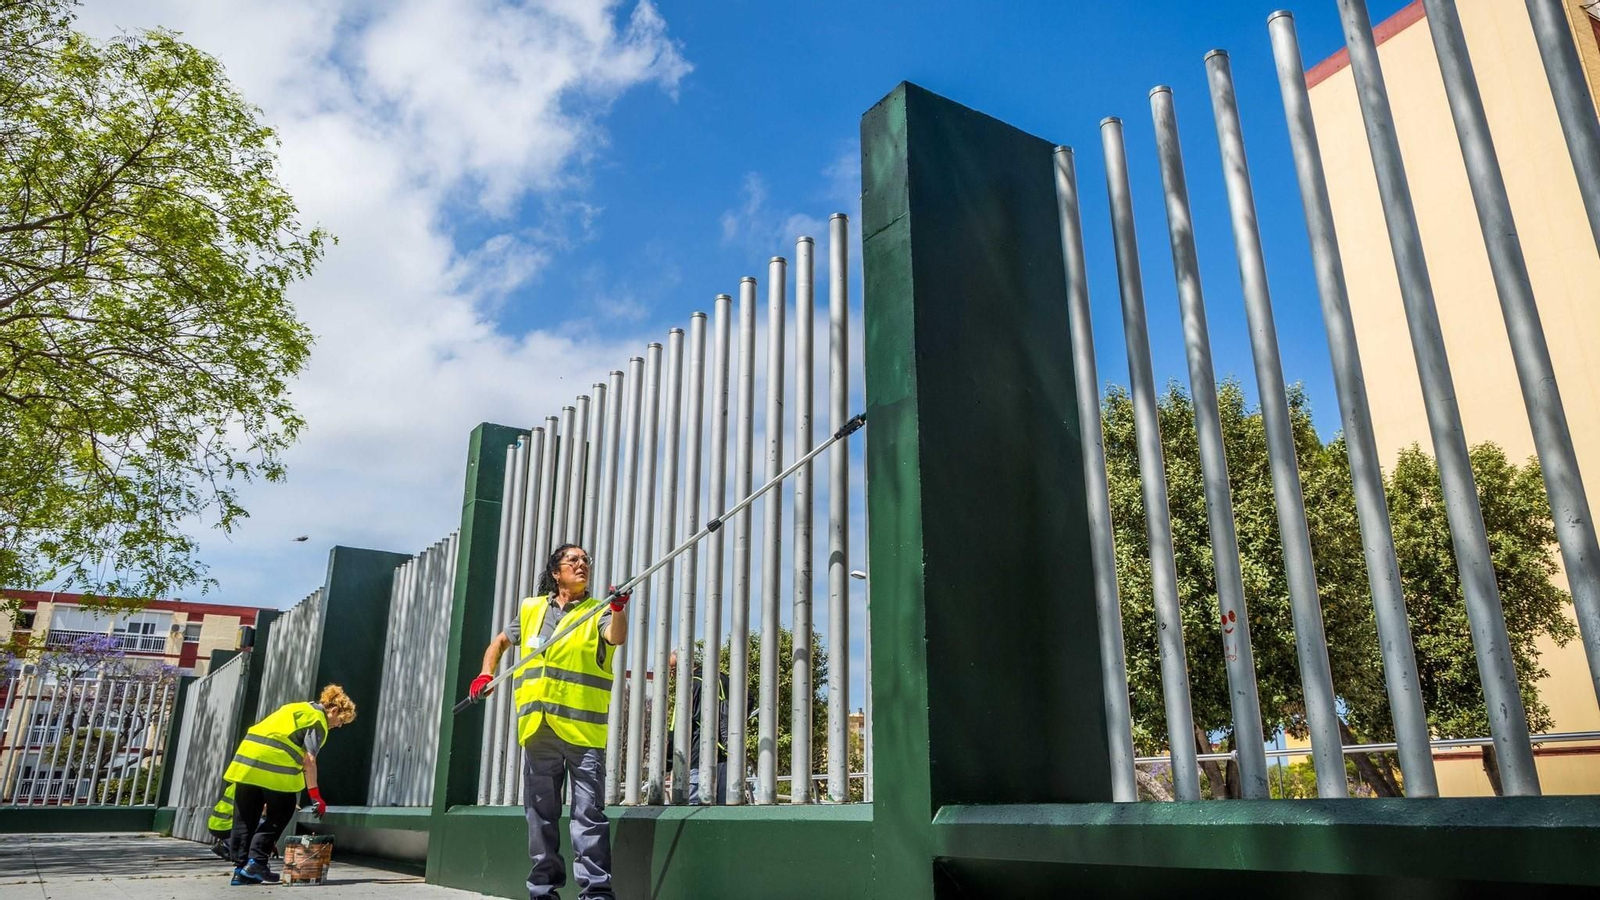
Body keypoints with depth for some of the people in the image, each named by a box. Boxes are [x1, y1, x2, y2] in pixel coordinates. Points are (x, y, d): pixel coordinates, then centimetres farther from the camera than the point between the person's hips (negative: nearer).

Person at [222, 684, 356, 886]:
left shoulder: (296, 708, 26)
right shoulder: (319, 721, 1)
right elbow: (308, 760, -6)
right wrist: (315, 795, -4)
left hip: (245, 758, 8)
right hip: (273, 765, -8)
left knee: (245, 817, 12)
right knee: (280, 813, 7)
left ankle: (241, 869, 12)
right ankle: (256, 862, 0)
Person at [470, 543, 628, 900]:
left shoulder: (598, 611, 4)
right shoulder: (531, 609, 13)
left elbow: (617, 637, -17)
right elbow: (500, 642, 26)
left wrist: (618, 609, -37)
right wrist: (486, 674, 8)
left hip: (583, 728, -3)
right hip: (538, 728, 4)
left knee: (589, 812, -6)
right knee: (541, 812, 11)